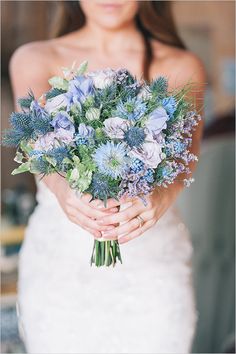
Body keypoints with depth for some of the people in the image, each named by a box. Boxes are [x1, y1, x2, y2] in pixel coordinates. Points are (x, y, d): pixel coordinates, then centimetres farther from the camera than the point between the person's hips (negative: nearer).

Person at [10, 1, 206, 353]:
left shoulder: (181, 67, 2)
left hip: (153, 270, 0)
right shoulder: (35, 59, 2)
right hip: (57, 267, 0)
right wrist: (60, 185, -40)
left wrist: (164, 192, -39)